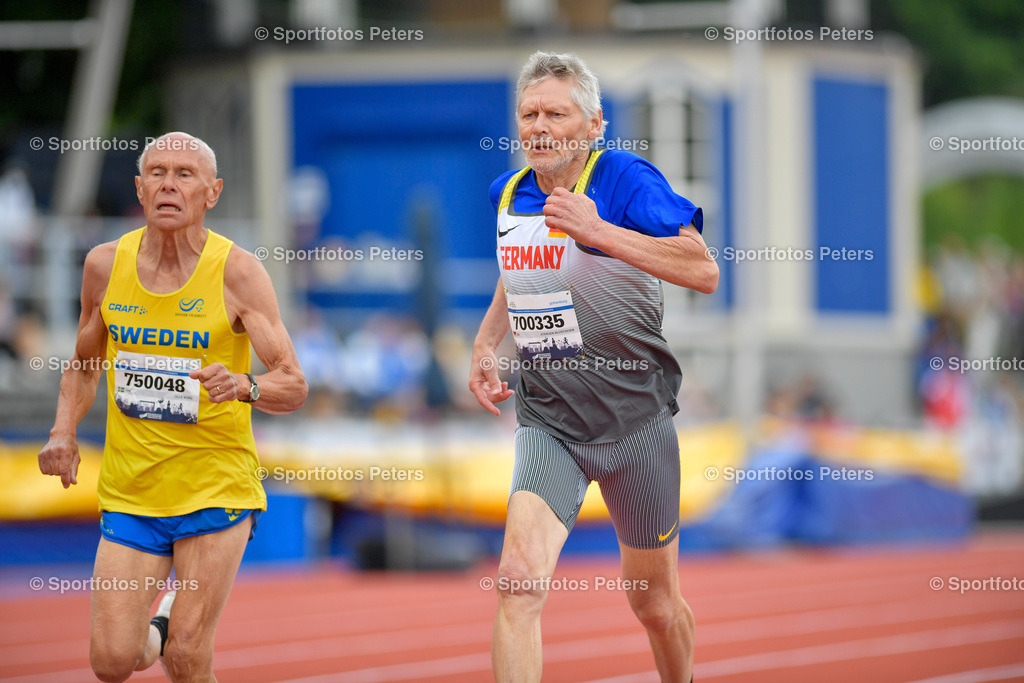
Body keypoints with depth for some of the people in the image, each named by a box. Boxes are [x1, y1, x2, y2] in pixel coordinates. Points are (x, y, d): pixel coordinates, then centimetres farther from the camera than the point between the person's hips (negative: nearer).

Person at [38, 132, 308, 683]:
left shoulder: (237, 271, -9)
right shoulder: (106, 265, 1)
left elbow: (294, 386, -10)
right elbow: (84, 365, 17)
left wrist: (244, 386, -32)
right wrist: (63, 431, -1)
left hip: (215, 488, -3)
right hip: (129, 492, 3)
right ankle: (155, 628, 30)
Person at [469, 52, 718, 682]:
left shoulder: (625, 179, -13)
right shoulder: (509, 194, 7)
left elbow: (704, 271, -24)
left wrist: (600, 231, -29)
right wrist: (486, 343, 11)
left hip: (636, 417, -3)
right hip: (548, 422, 3)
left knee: (654, 599, 13)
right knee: (519, 580, -20)